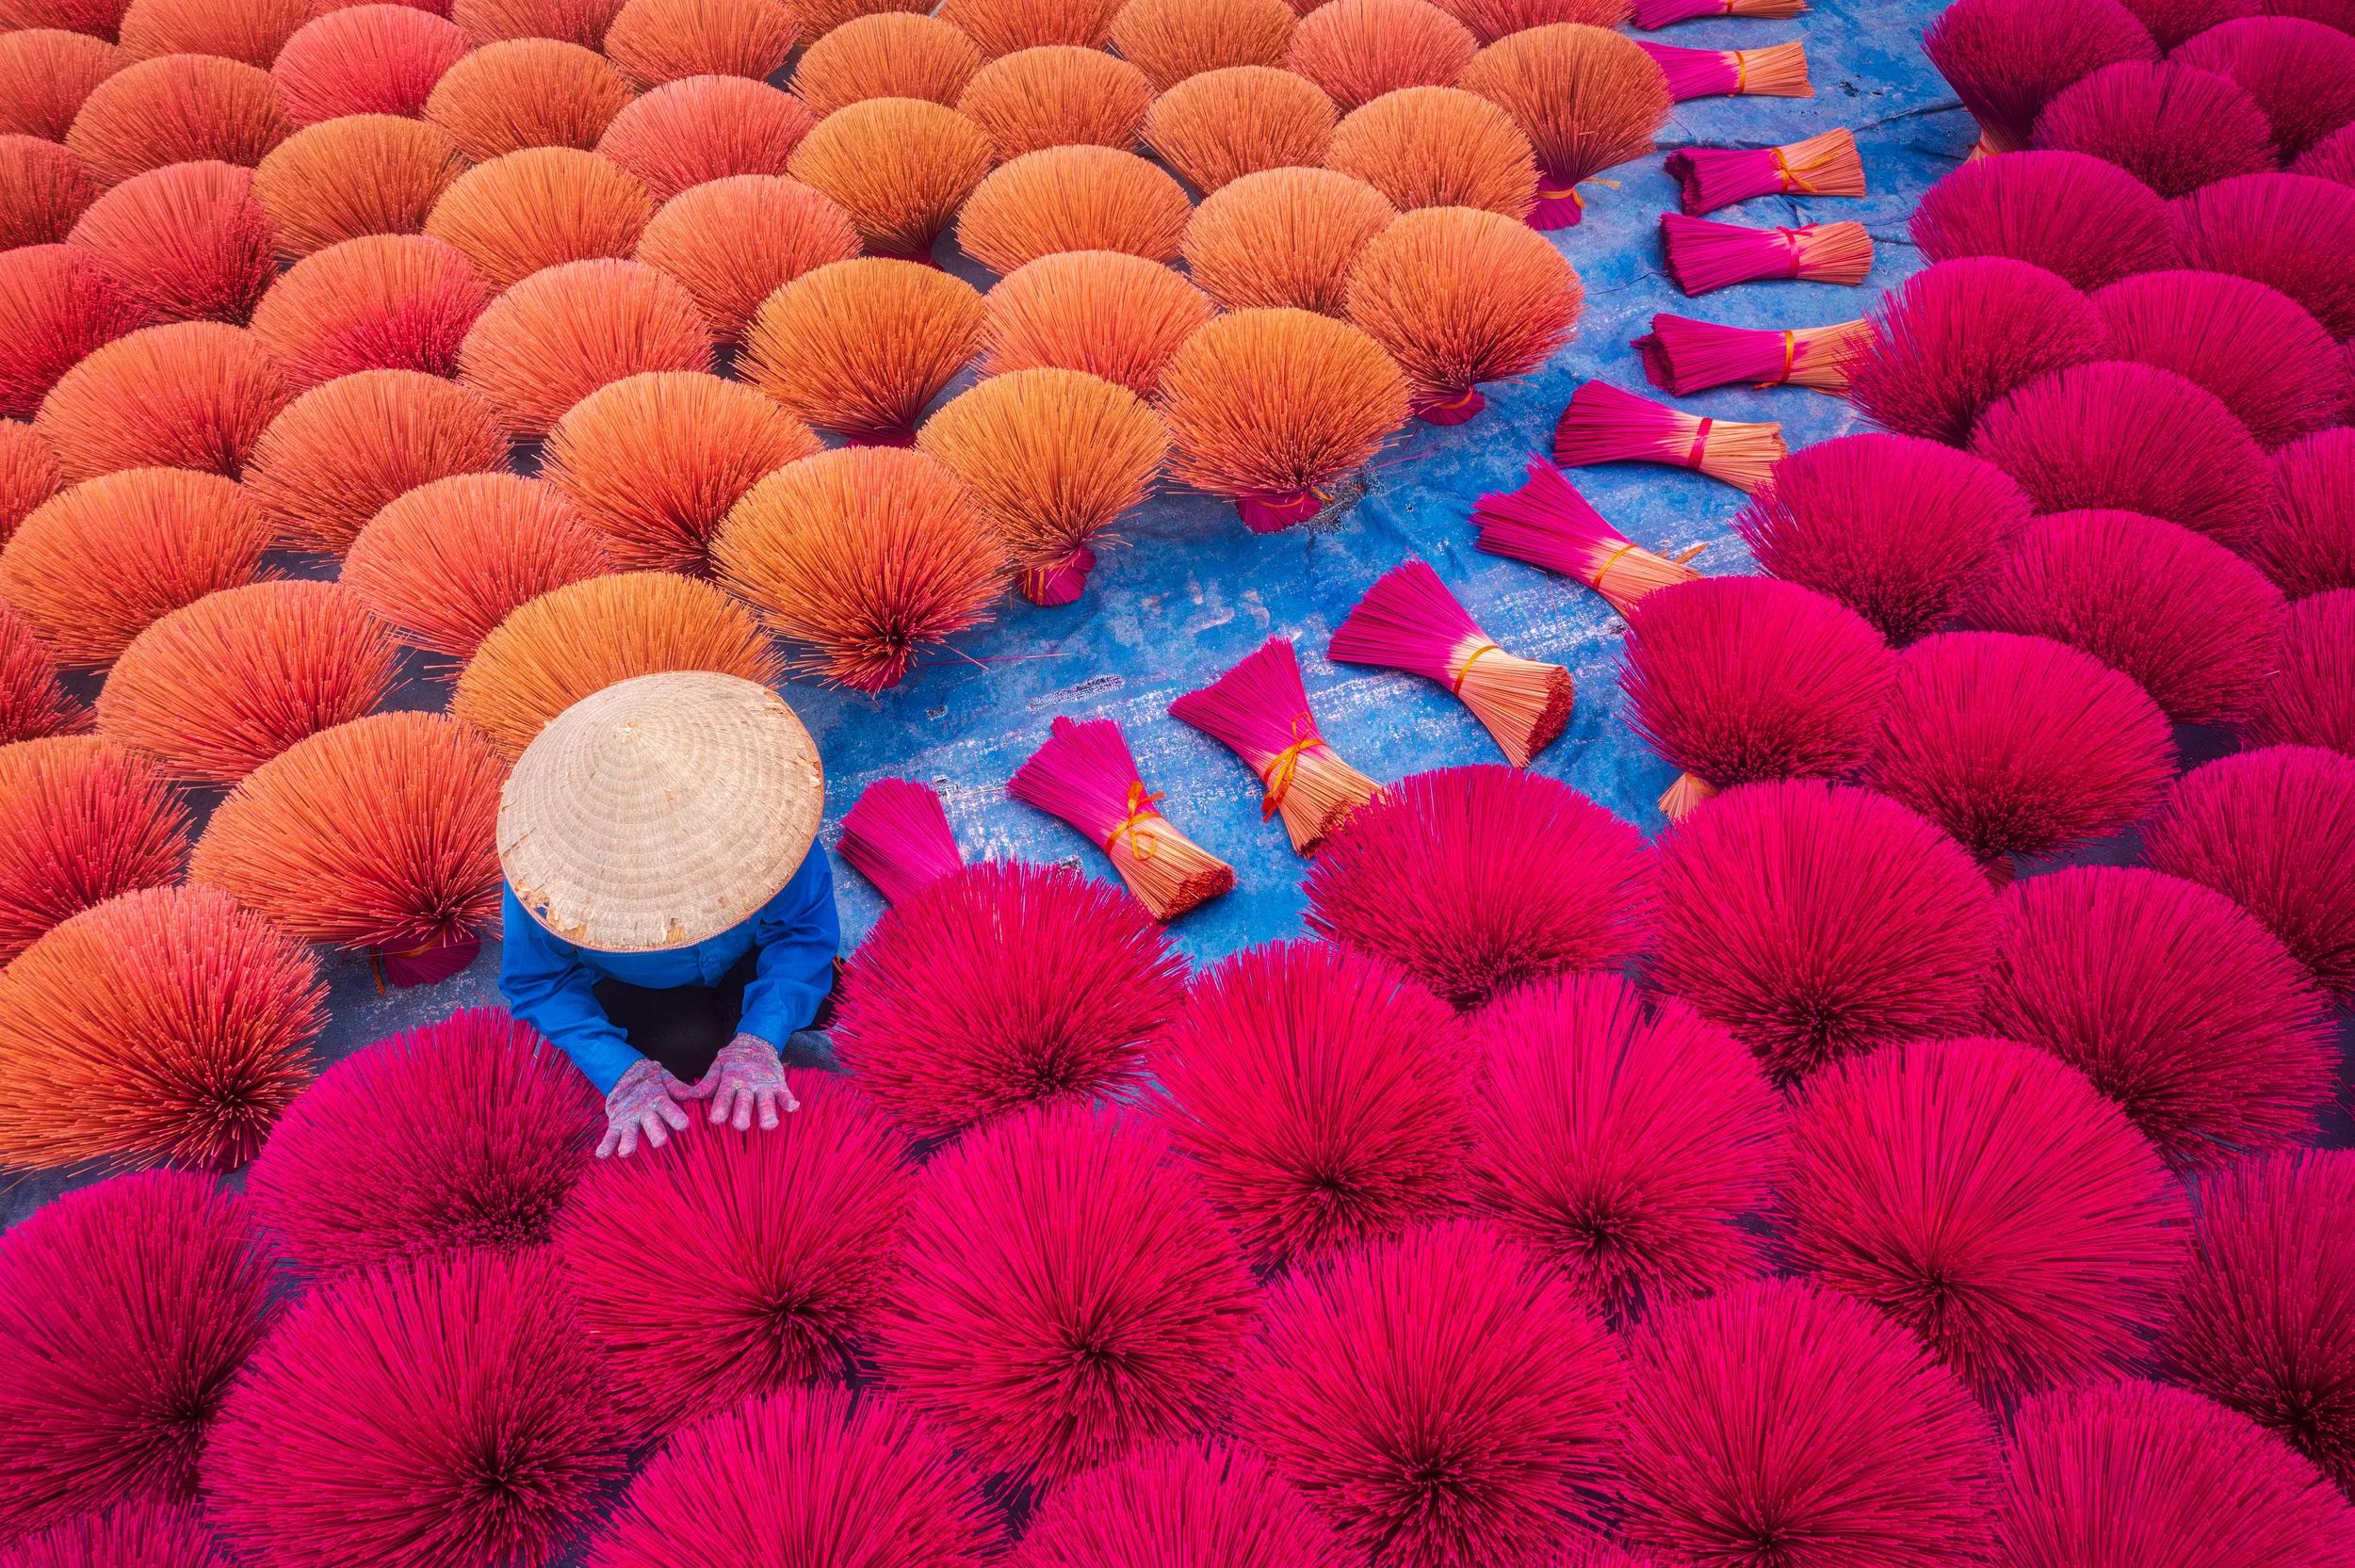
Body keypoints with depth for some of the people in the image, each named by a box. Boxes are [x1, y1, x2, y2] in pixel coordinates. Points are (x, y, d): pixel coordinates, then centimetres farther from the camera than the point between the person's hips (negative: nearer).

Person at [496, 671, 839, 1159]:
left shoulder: (754, 801, -38)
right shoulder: (550, 856, -37)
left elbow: (806, 928, -26)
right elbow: (538, 982, -23)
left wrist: (759, 1039, -40)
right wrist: (622, 1072, -38)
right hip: (630, 988, -1)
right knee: (688, 1046, -26)